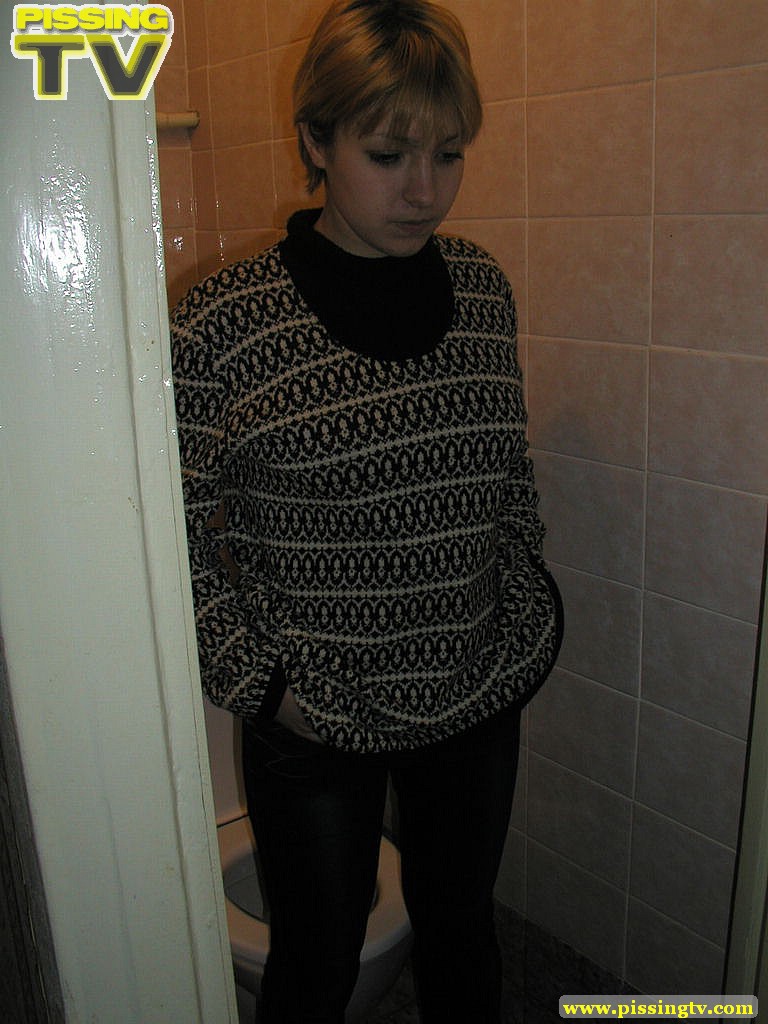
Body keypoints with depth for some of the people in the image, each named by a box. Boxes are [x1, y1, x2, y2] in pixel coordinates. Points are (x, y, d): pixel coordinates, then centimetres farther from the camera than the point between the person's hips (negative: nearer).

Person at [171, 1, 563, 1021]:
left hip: (479, 703, 4)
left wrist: (529, 623, 6)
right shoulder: (219, 328, -18)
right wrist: (260, 688, -12)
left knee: (461, 928, 26)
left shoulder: (483, 287, -2)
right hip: (316, 721, -3)